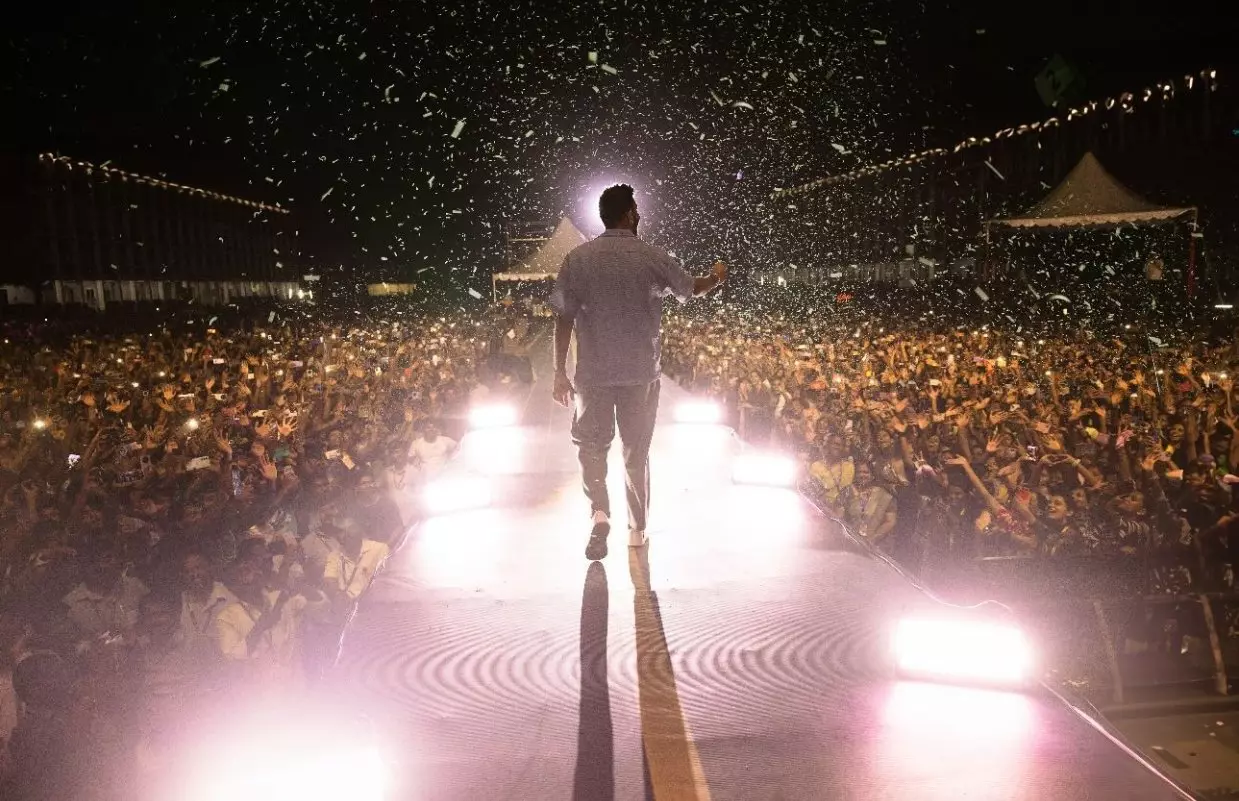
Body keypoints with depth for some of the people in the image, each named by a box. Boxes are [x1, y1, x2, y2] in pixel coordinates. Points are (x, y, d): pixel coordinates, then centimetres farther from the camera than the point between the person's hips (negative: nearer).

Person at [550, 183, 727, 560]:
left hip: (594, 373, -1)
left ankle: (600, 512, -7)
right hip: (642, 373, 1)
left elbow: (564, 319, -4)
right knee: (637, 452, 15)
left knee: (591, 444, 15)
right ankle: (637, 530, 24)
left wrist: (560, 372, 4)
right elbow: (691, 289, 15)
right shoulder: (653, 258, -3)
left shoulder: (578, 258, -4)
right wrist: (717, 276, 37)